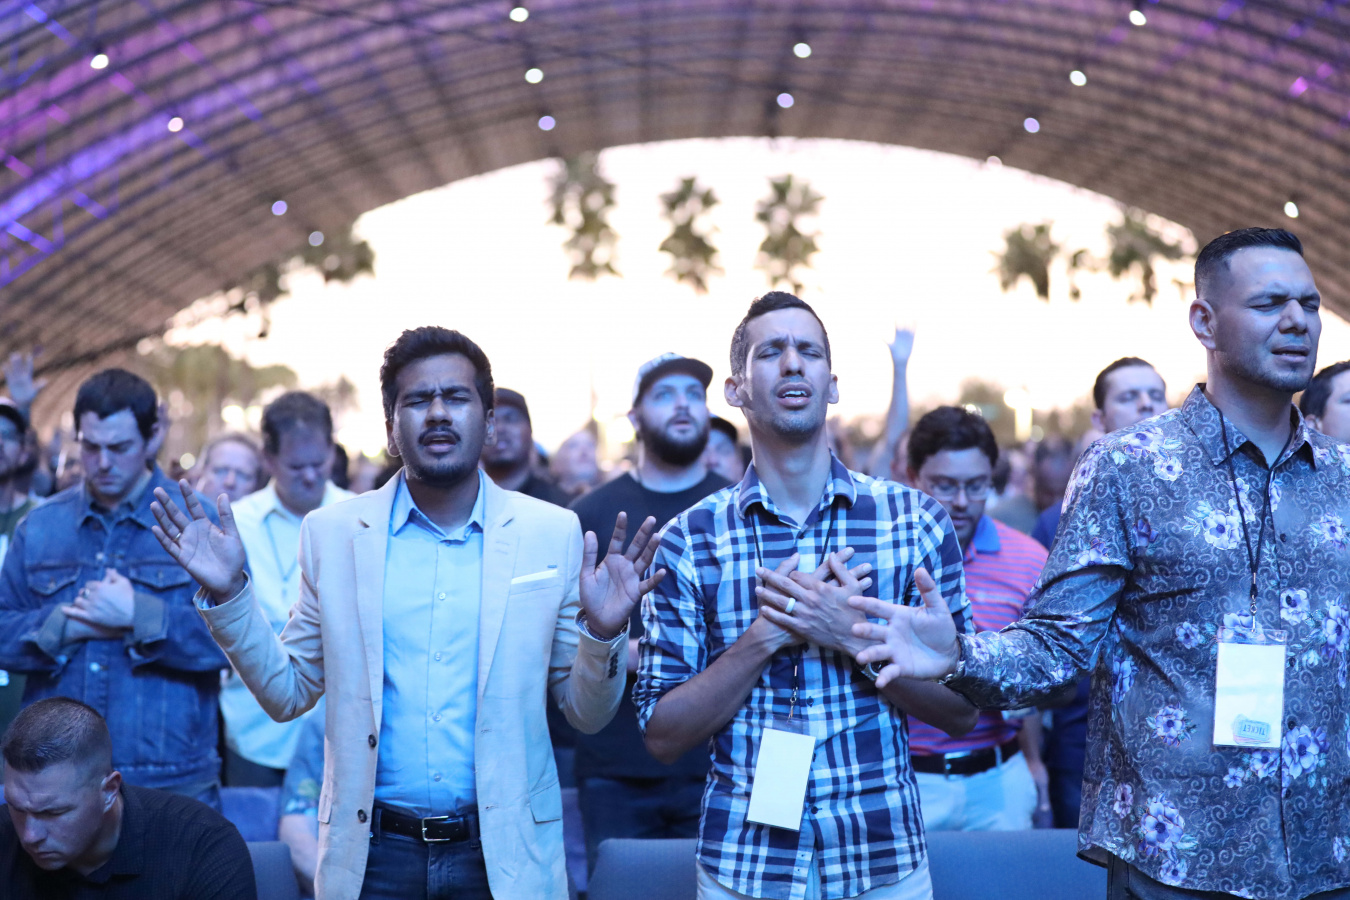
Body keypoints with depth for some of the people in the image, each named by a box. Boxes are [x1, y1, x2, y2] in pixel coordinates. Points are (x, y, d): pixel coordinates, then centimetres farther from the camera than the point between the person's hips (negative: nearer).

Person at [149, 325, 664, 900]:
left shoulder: (552, 534, -1)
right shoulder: (332, 533, 2)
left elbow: (585, 715, 3)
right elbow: (287, 693, 6)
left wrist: (602, 632, -16)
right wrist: (229, 594, -6)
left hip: (504, 853, 0)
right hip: (373, 853, 1)